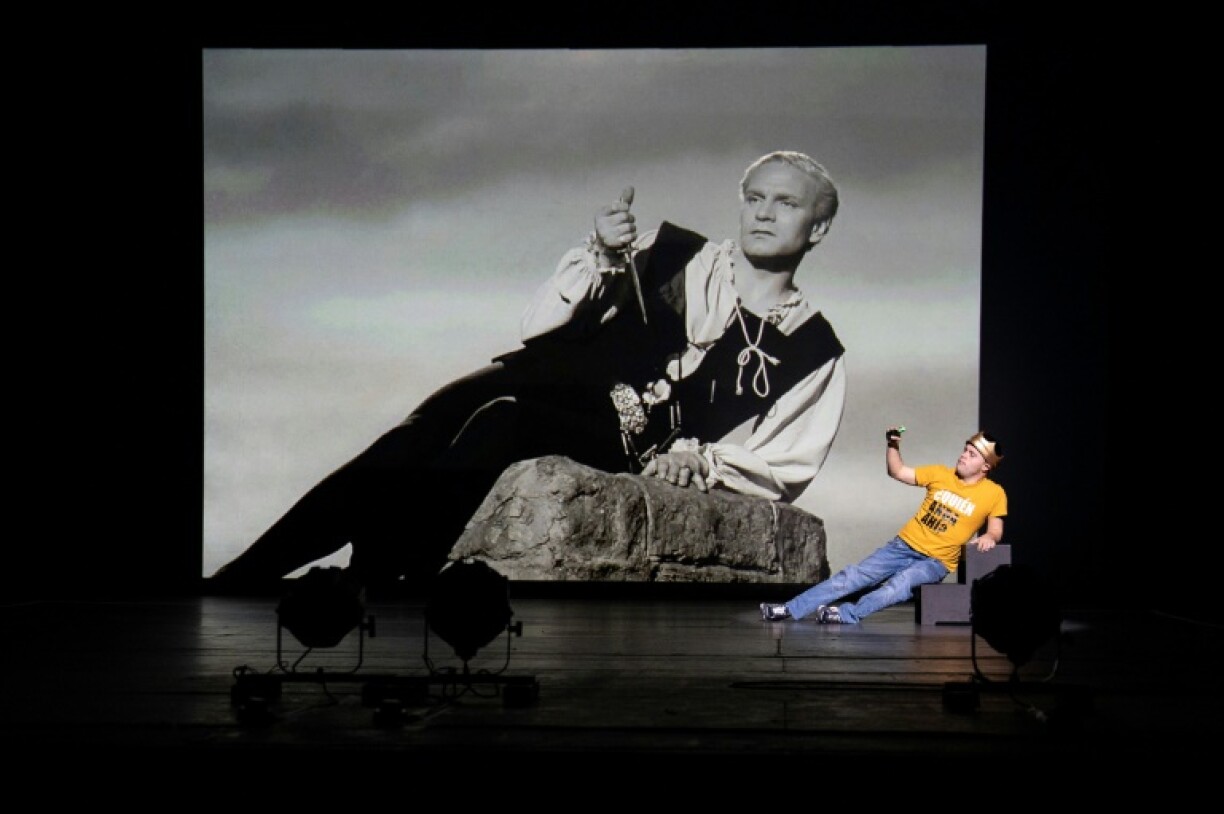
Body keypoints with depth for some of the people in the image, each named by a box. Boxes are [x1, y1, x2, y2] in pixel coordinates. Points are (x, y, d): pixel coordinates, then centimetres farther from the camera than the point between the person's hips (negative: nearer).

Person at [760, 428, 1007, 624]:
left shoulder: (994, 494, -3)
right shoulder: (942, 474, 5)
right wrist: (893, 445, -6)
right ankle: (790, 609, -15)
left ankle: (848, 614, -43)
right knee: (853, 576, -11)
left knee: (902, 582, -36)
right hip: (905, 544, 3)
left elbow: (996, 531, 0)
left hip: (936, 561, -3)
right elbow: (897, 471, 10)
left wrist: (989, 537, -23)